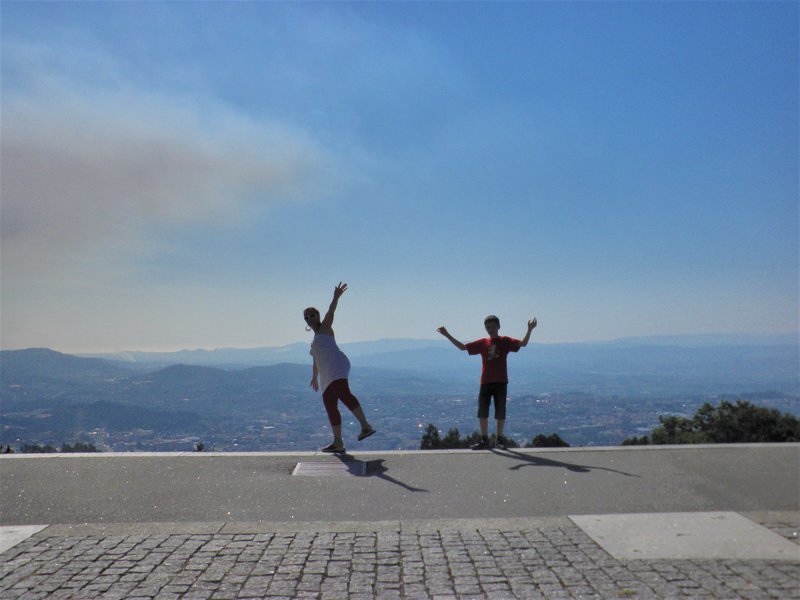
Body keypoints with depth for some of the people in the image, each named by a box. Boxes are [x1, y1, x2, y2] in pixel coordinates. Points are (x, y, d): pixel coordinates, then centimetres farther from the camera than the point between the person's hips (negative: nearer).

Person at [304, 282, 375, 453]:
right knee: (330, 406, 7)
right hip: (327, 376, 9)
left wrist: (336, 298, -26)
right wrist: (315, 377, 50)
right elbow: (317, 360, 42)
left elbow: (330, 312, -10)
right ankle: (338, 443, 10)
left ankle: (366, 426, -39)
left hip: (337, 367, -9)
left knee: (344, 394, -29)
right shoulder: (316, 337, 32)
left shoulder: (325, 328, 10)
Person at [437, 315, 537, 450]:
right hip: (485, 382, 3)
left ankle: (499, 439, 16)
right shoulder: (482, 343, 9)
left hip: (501, 382, -2)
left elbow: (523, 343, -10)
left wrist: (529, 330, -24)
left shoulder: (505, 341, 2)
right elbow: (463, 347, 13)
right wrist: (448, 335, 9)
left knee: (500, 413, 4)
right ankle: (484, 440, 10)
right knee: (482, 412, 2)